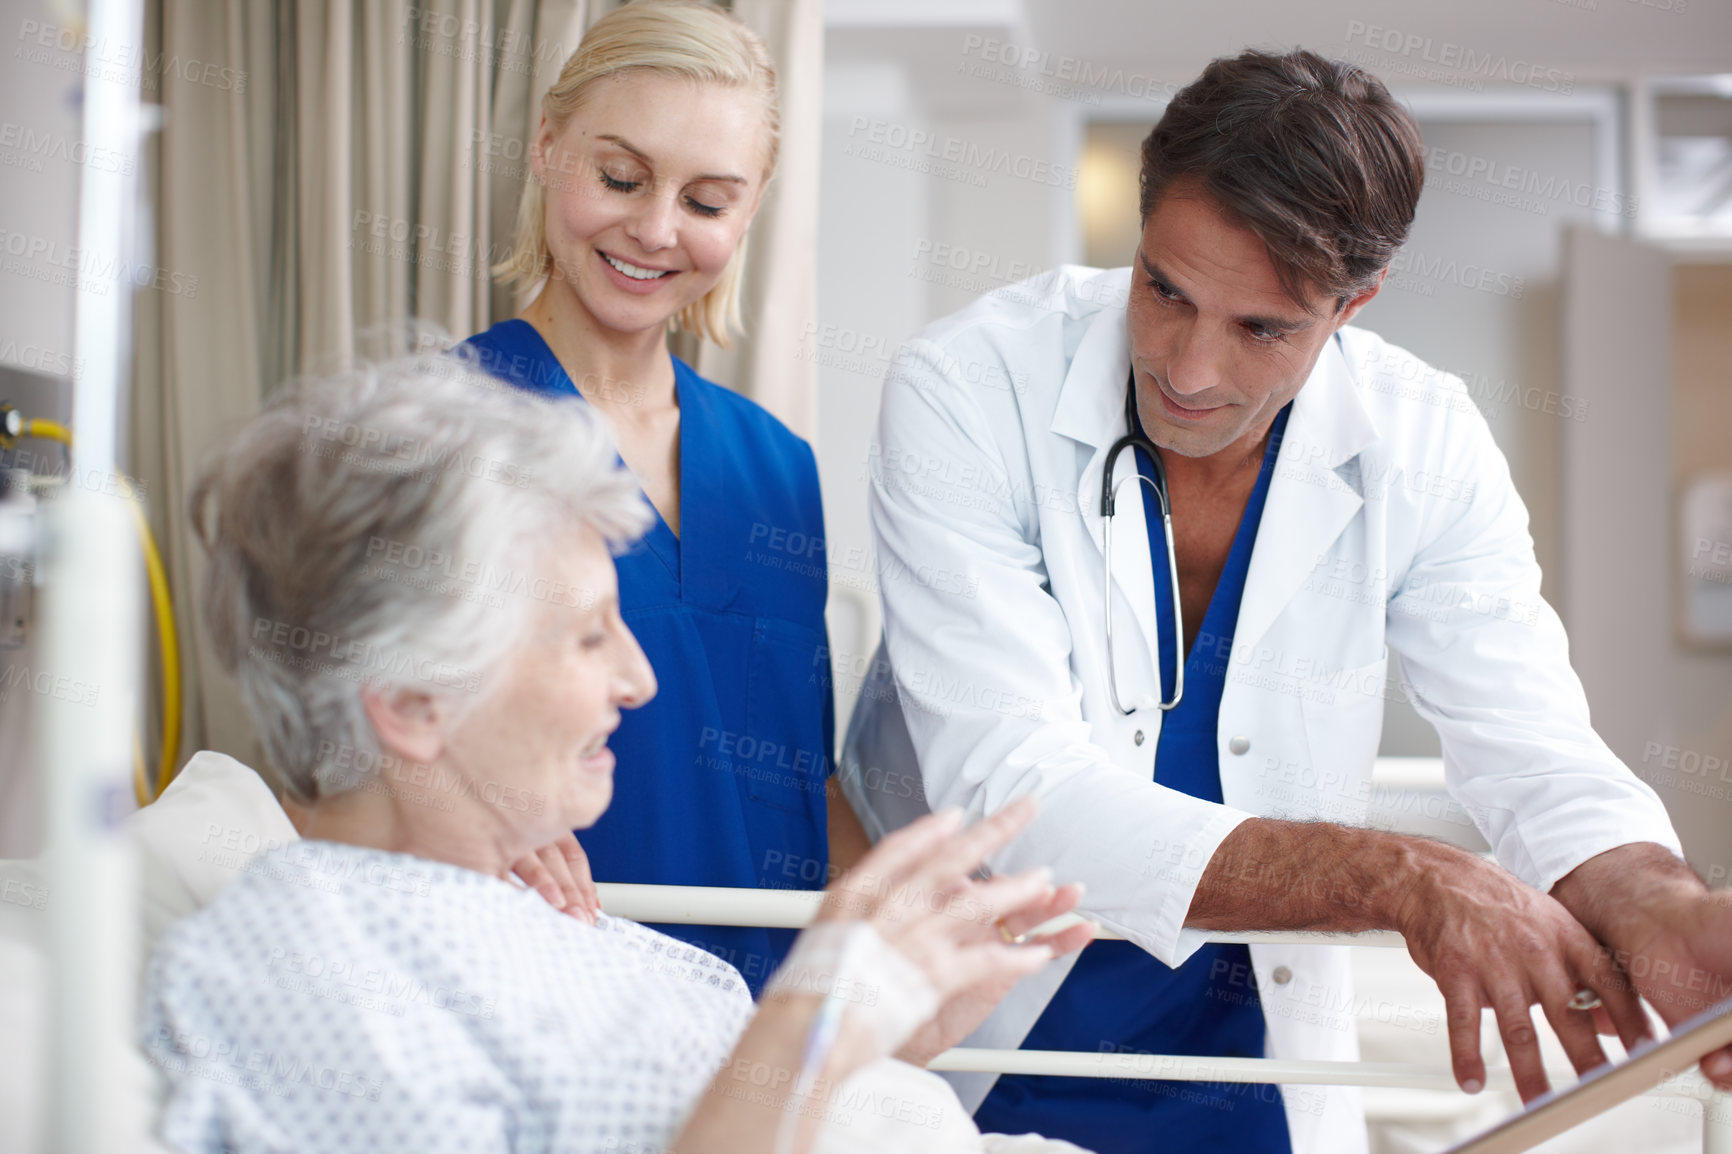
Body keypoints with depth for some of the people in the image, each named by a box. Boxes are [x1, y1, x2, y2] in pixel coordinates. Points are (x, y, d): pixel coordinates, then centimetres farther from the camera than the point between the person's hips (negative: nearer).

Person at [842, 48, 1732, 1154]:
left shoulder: (1423, 447, -13)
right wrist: (1403, 880, -38)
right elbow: (1010, 791, -30)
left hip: (1248, 1044, 3)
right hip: (972, 1031, -2)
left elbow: (1539, 760, -14)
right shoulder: (967, 391, -23)